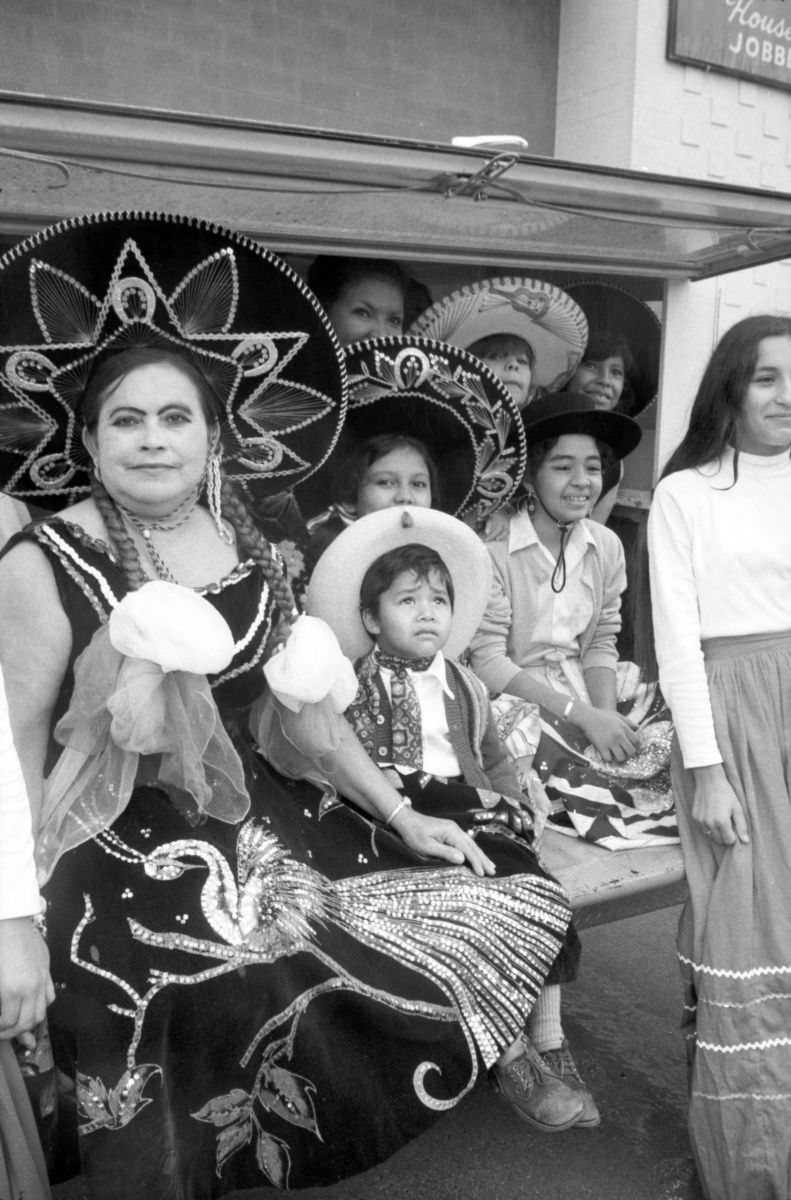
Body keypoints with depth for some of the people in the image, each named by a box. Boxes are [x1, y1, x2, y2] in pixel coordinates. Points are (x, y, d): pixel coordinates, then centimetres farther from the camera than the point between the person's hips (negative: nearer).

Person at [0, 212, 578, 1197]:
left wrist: (403, 819, 10)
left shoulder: (248, 548, 5)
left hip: (262, 824, 6)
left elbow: (310, 706, 10)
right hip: (126, 862, -5)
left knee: (482, 894, 2)